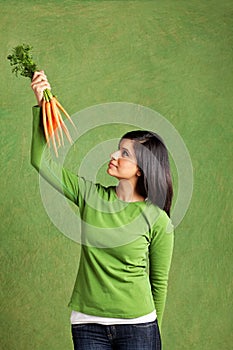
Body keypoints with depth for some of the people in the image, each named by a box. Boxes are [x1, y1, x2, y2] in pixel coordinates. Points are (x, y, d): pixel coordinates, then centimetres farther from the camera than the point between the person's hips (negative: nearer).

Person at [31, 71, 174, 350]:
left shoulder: (157, 220, -9)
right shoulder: (91, 196, 0)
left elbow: (159, 283, 1)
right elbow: (41, 161, -1)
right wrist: (41, 105, -9)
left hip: (137, 327, -3)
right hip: (88, 326, 3)